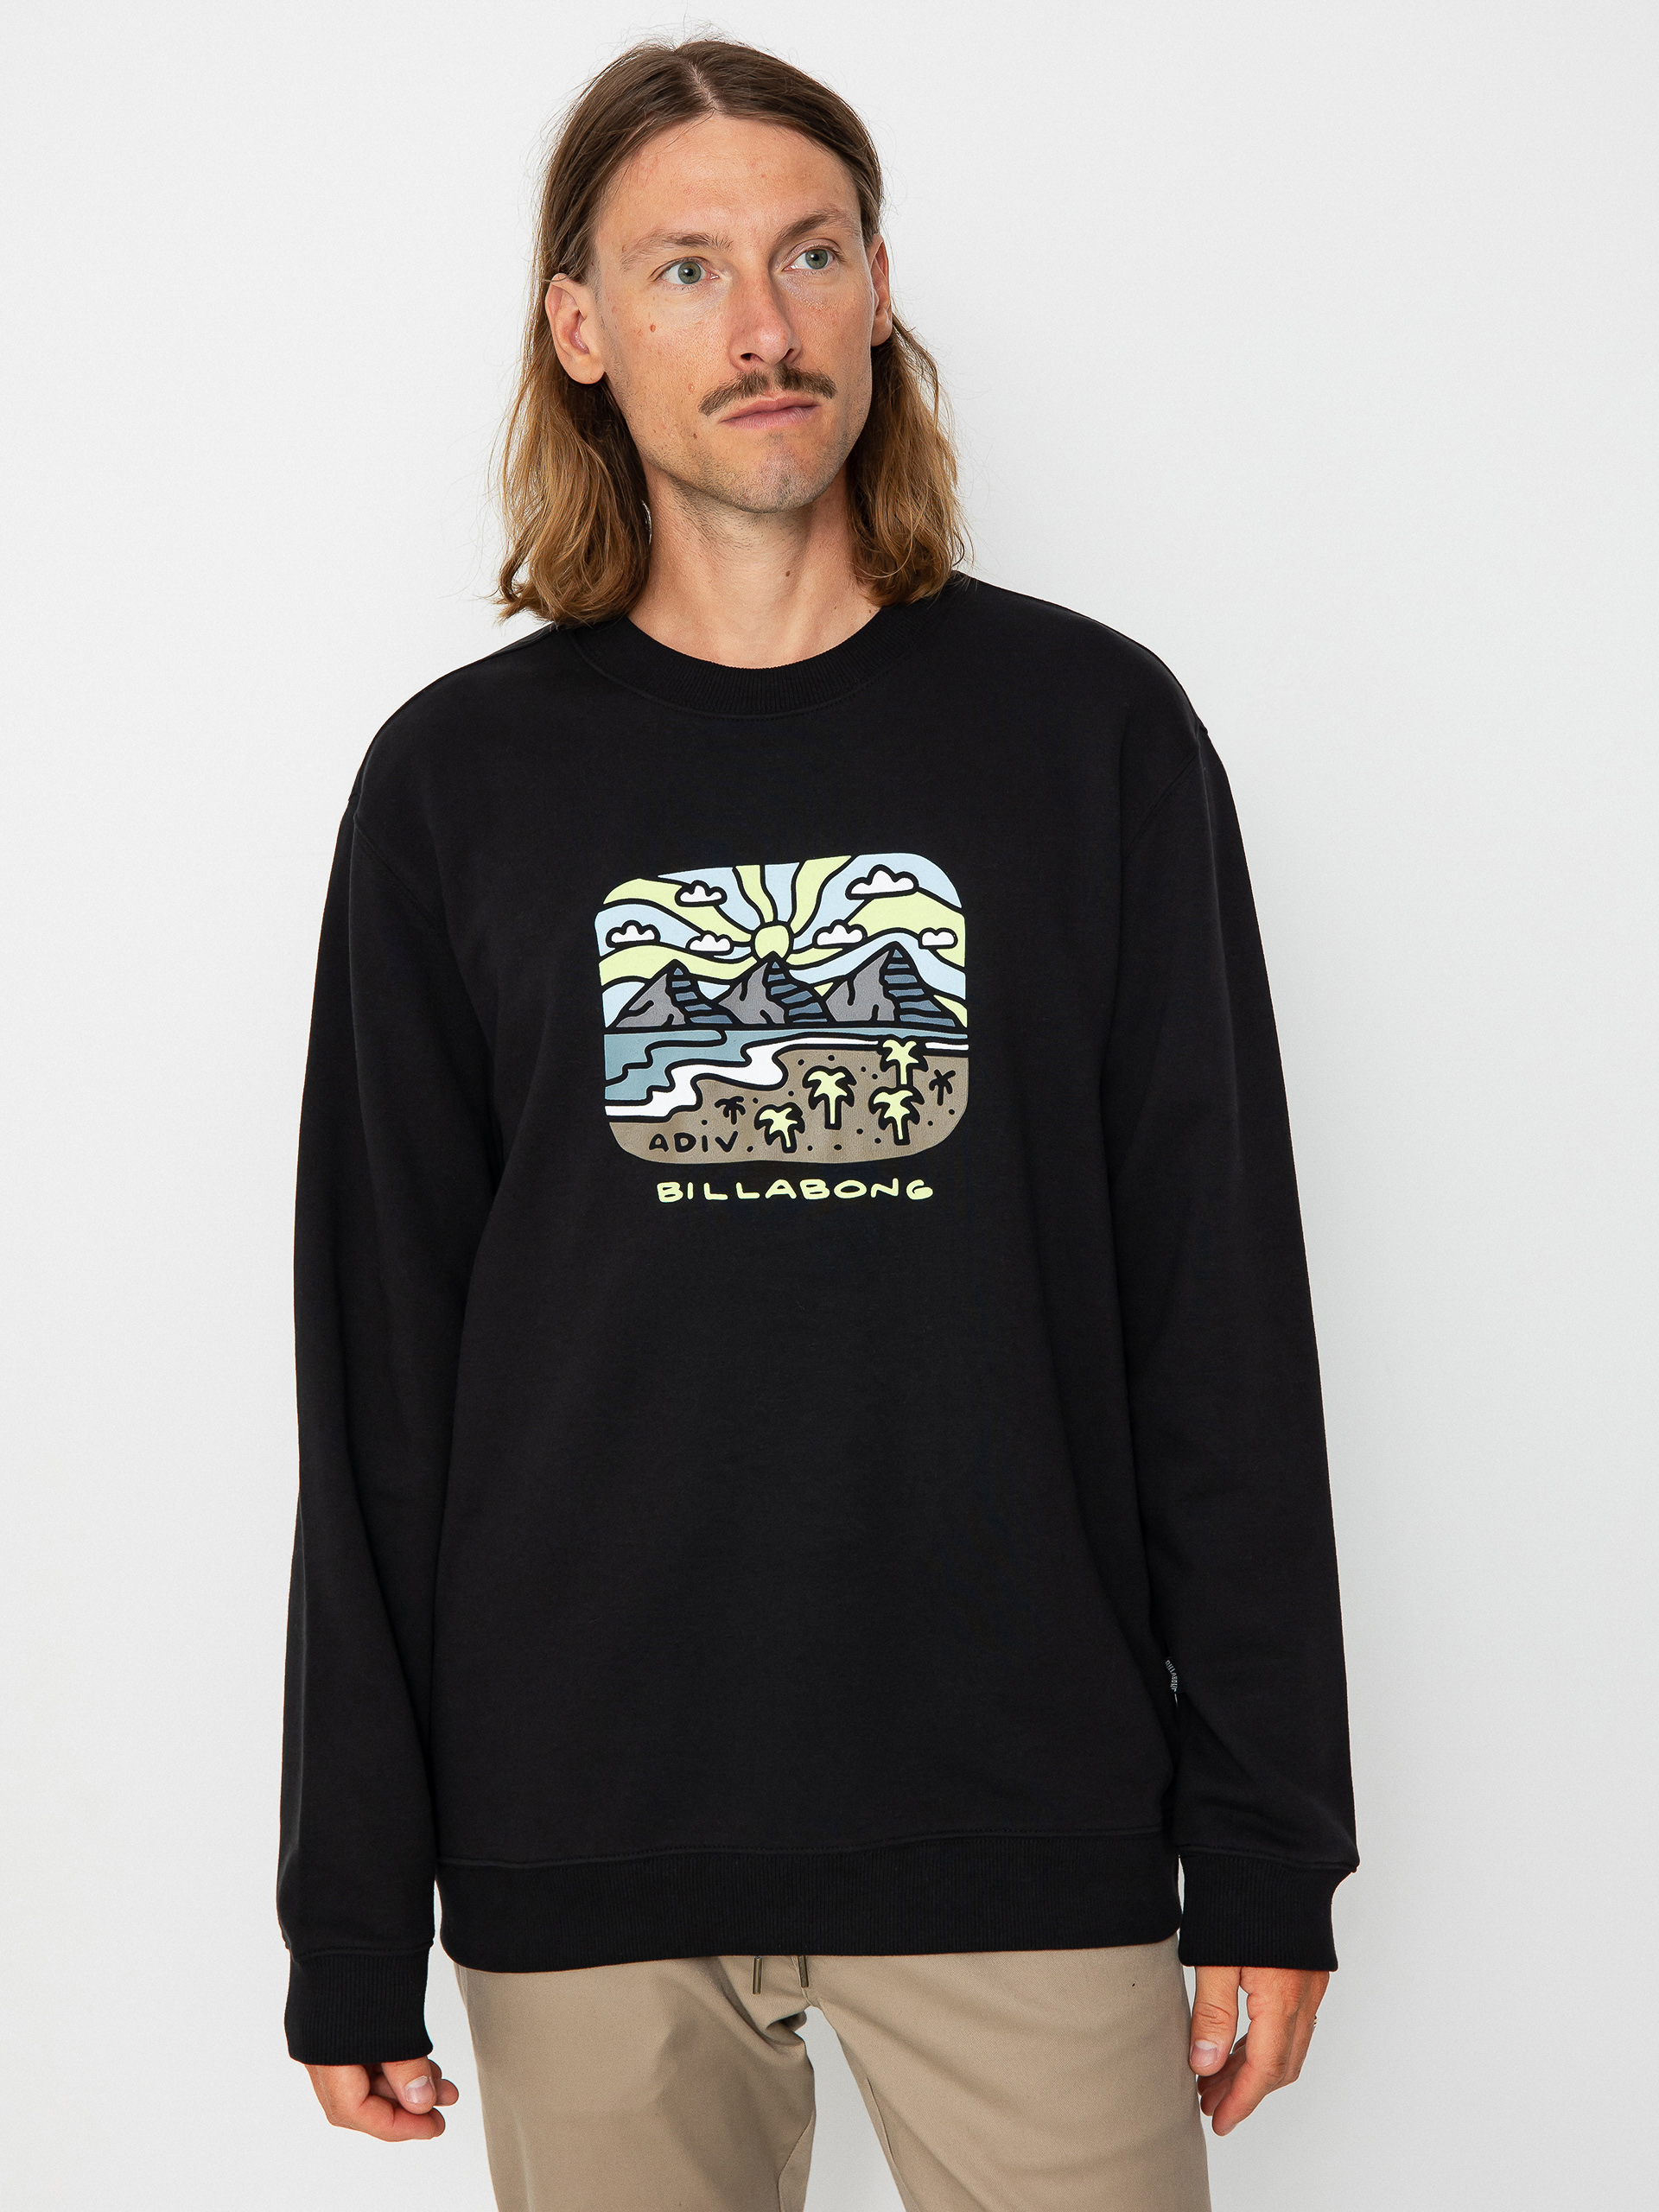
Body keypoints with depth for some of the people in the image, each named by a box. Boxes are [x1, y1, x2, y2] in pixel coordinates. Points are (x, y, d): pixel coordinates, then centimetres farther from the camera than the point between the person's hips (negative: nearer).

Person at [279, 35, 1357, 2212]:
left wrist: (1271, 1854, -1)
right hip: (584, 1842, 1)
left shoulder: (1091, 730, 3)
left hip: (1026, 1820, 0)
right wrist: (351, 1918, 3)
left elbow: (1221, 1313, 2)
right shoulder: (461, 781, 4)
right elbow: (380, 1367, 4)